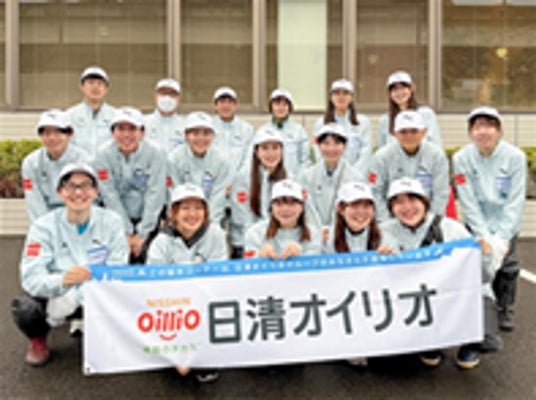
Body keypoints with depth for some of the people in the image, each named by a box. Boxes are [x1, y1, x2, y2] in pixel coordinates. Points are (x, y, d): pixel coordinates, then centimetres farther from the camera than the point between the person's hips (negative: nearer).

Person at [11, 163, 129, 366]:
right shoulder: (43, 226, -9)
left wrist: (73, 297, -27)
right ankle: (38, 340, 7)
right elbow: (31, 279, -19)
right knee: (25, 308, -32)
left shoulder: (111, 222, -6)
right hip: (54, 296, -1)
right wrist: (63, 280, -42)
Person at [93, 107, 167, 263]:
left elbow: (155, 196, -13)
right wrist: (127, 233, -11)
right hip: (118, 218, 1)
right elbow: (110, 196, -10)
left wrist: (142, 234, -14)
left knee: (145, 256, -16)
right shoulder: (104, 154, -10)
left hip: (149, 217, -1)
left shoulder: (155, 153, -13)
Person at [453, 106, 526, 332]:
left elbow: (516, 201, -11)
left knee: (506, 264, -7)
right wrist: (485, 236, -16)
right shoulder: (461, 158, -11)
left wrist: (502, 237, -16)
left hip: (506, 223, 0)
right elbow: (469, 202, -12)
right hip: (476, 223, 0)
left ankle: (505, 311, 17)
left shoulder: (515, 157, -11)